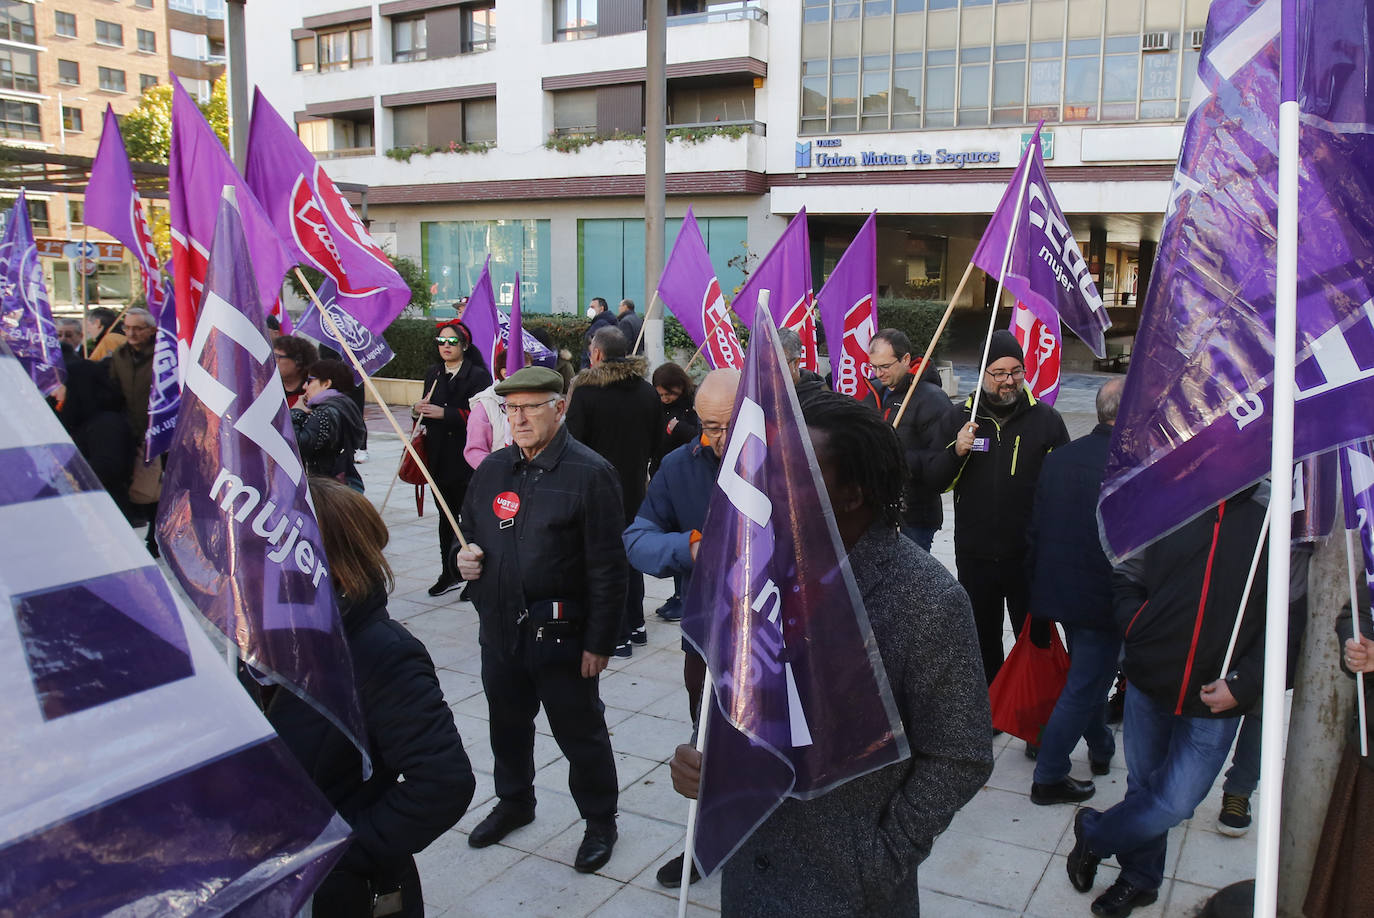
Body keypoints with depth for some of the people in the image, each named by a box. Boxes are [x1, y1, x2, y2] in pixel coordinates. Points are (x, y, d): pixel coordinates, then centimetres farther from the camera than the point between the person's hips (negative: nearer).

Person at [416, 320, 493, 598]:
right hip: (440, 457, 6)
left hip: (468, 457, -6)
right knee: (446, 514, 12)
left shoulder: (478, 375, -6)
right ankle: (449, 573, 22)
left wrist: (444, 413, -22)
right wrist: (420, 410, 0)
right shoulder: (433, 374, 14)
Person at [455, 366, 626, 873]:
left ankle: (600, 820, 28)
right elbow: (470, 528, 23)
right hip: (499, 628, 6)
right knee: (507, 723, 22)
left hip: (560, 635, -6)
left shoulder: (590, 474, -14)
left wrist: (599, 642, -15)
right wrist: (466, 555, -1)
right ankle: (514, 802, 46)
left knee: (580, 731, 8)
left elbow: (607, 568, -14)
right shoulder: (493, 469, 7)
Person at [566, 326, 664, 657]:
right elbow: (657, 443, 8)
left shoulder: (585, 392, -16)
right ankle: (636, 625, 29)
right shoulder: (648, 392, 1)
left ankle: (618, 635, 6)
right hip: (636, 487, 6)